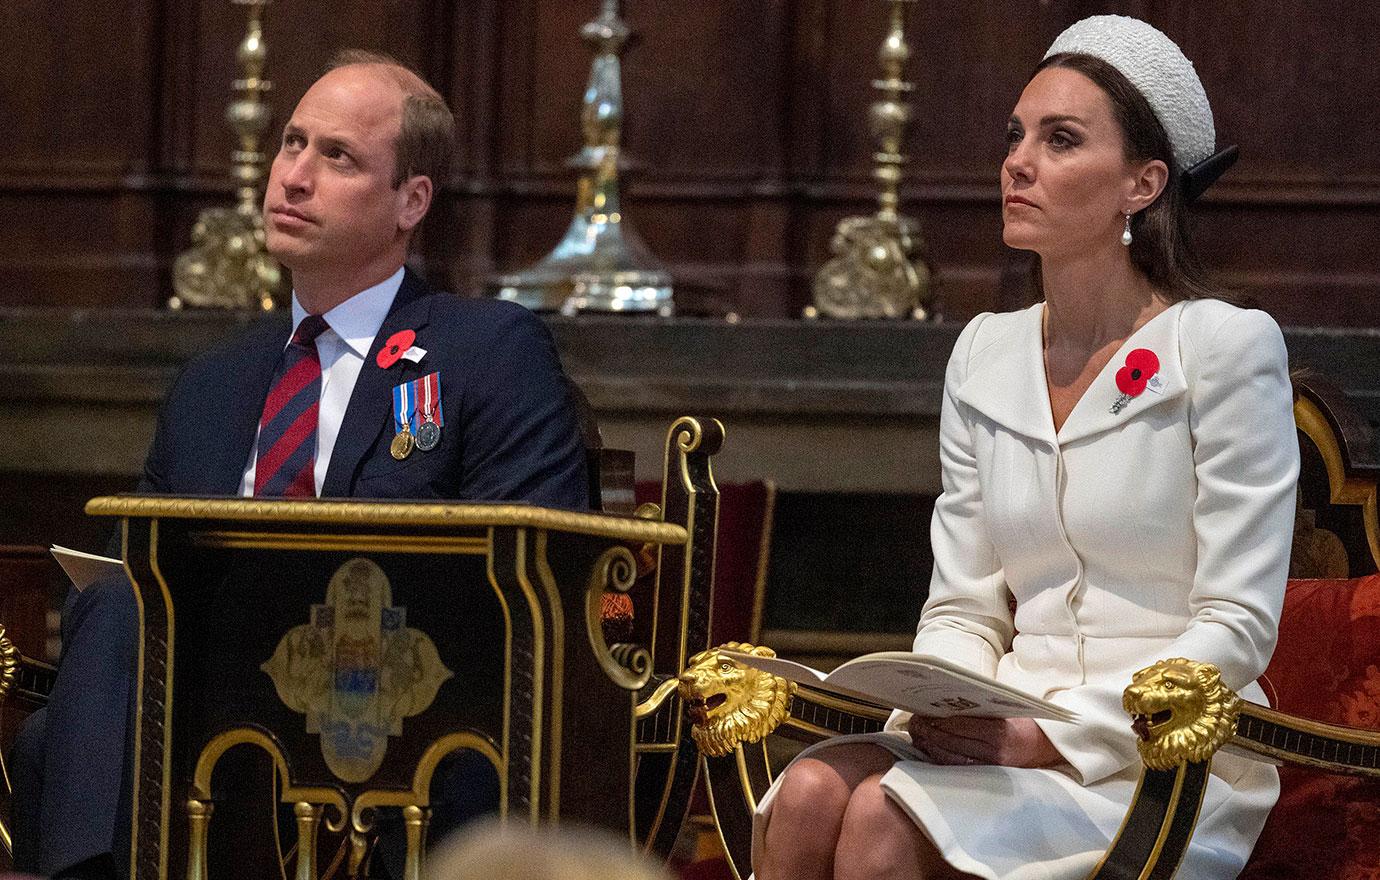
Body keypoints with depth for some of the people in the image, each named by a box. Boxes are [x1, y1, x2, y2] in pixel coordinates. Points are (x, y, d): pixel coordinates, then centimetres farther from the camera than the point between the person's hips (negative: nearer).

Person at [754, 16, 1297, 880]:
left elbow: (1237, 628, -8)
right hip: (1011, 737, 5)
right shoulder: (984, 356, 14)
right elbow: (963, 608, 14)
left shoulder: (1227, 346, -4)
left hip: (1161, 770, -5)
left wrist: (1057, 735, -18)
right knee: (810, 795, -27)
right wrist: (941, 708, -10)